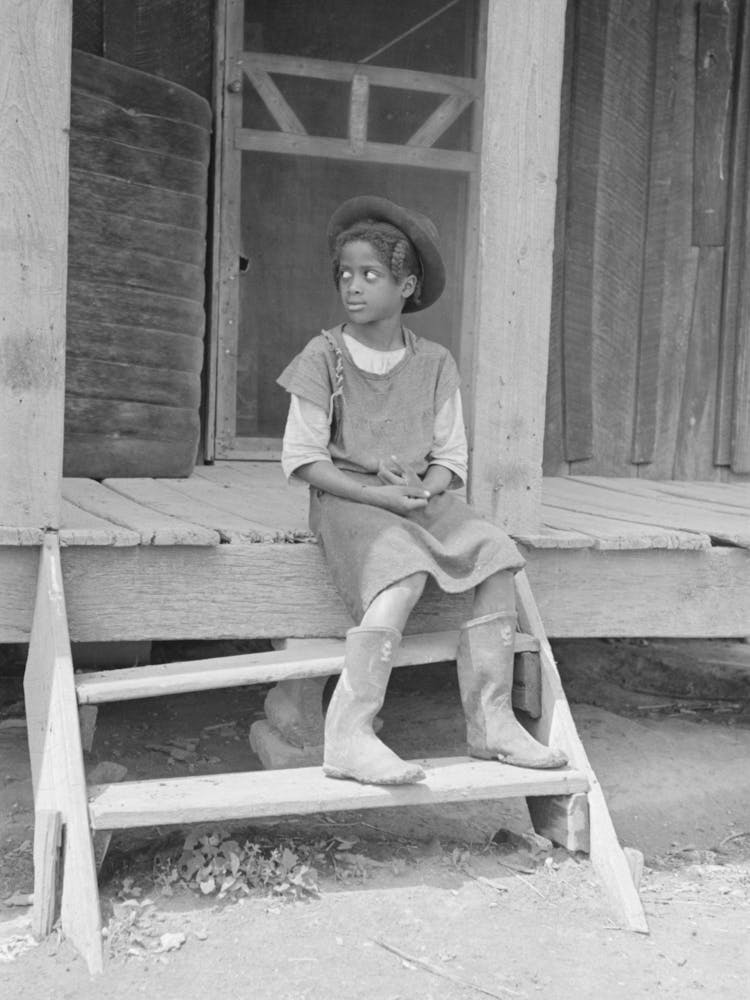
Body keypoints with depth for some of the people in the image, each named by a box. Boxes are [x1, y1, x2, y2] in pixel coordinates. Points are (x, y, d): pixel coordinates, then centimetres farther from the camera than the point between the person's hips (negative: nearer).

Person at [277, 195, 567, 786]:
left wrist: (422, 490, -15)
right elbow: (302, 459, -6)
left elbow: (451, 456, 7)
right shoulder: (325, 357, -3)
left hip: (420, 499, 4)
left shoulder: (434, 364, 7)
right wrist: (379, 495, -17)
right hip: (347, 500, -4)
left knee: (497, 558, -18)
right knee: (404, 574, -32)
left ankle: (491, 720, -10)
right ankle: (348, 736, -34)